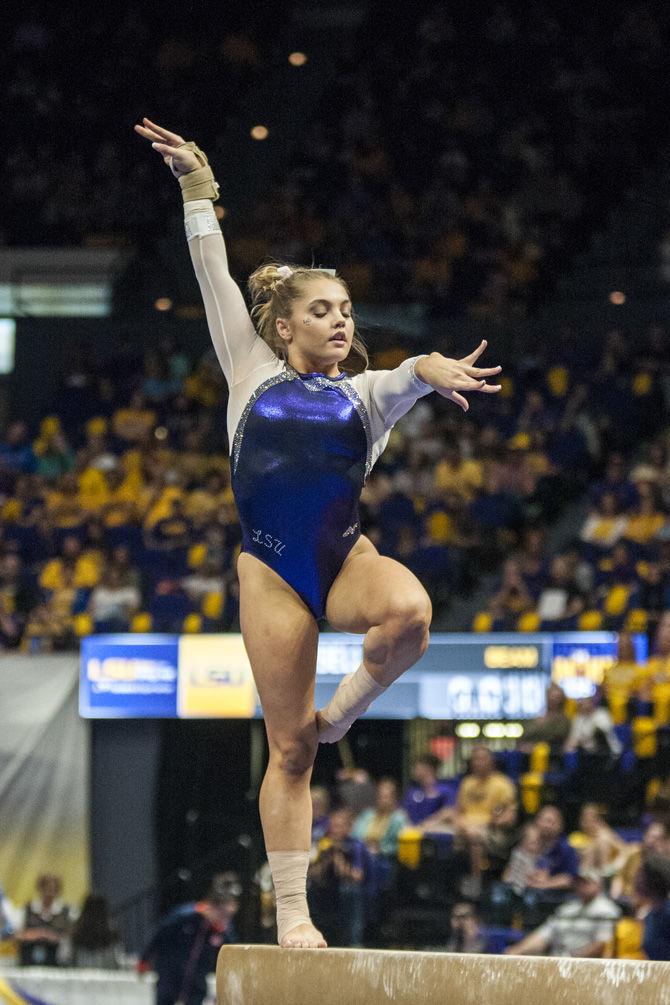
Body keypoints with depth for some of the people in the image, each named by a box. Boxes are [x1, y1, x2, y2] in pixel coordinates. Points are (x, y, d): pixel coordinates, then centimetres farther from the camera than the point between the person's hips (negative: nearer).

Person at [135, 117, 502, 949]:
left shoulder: (366, 393, 14)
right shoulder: (255, 375, 13)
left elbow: (407, 378, -9)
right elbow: (215, 276, 12)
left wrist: (432, 369, -32)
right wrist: (197, 185, 8)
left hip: (347, 556, 1)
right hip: (272, 570, -1)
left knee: (409, 612, -34)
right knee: (288, 749, -3)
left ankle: (341, 714, -5)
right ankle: (291, 915, 4)